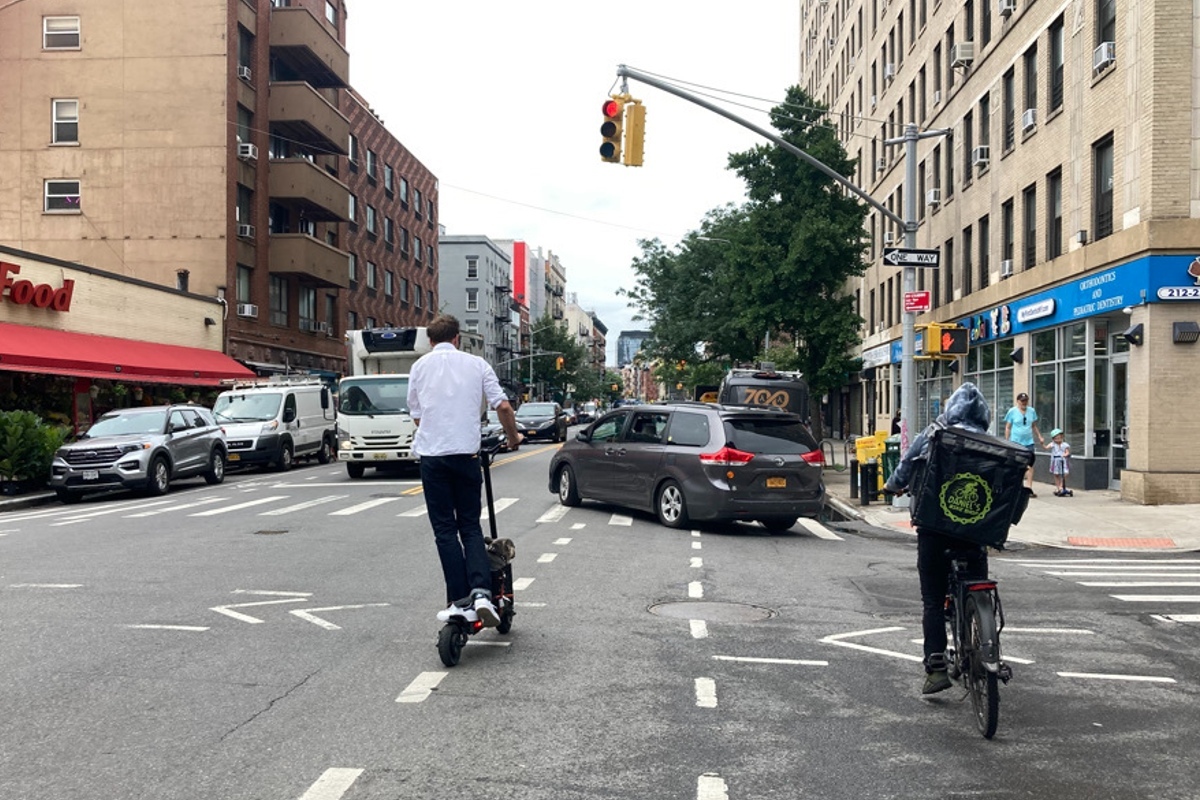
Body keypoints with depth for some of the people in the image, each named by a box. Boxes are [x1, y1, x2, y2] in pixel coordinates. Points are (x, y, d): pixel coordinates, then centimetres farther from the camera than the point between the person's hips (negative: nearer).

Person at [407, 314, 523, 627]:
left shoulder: (419, 366, 8)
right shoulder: (476, 364, 6)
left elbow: (416, 415, 14)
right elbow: (503, 406, 1)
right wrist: (513, 437, 16)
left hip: (432, 455, 0)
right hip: (466, 453, 0)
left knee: (445, 530, 5)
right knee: (470, 526, 10)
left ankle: (460, 601, 1)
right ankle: (481, 592, -8)